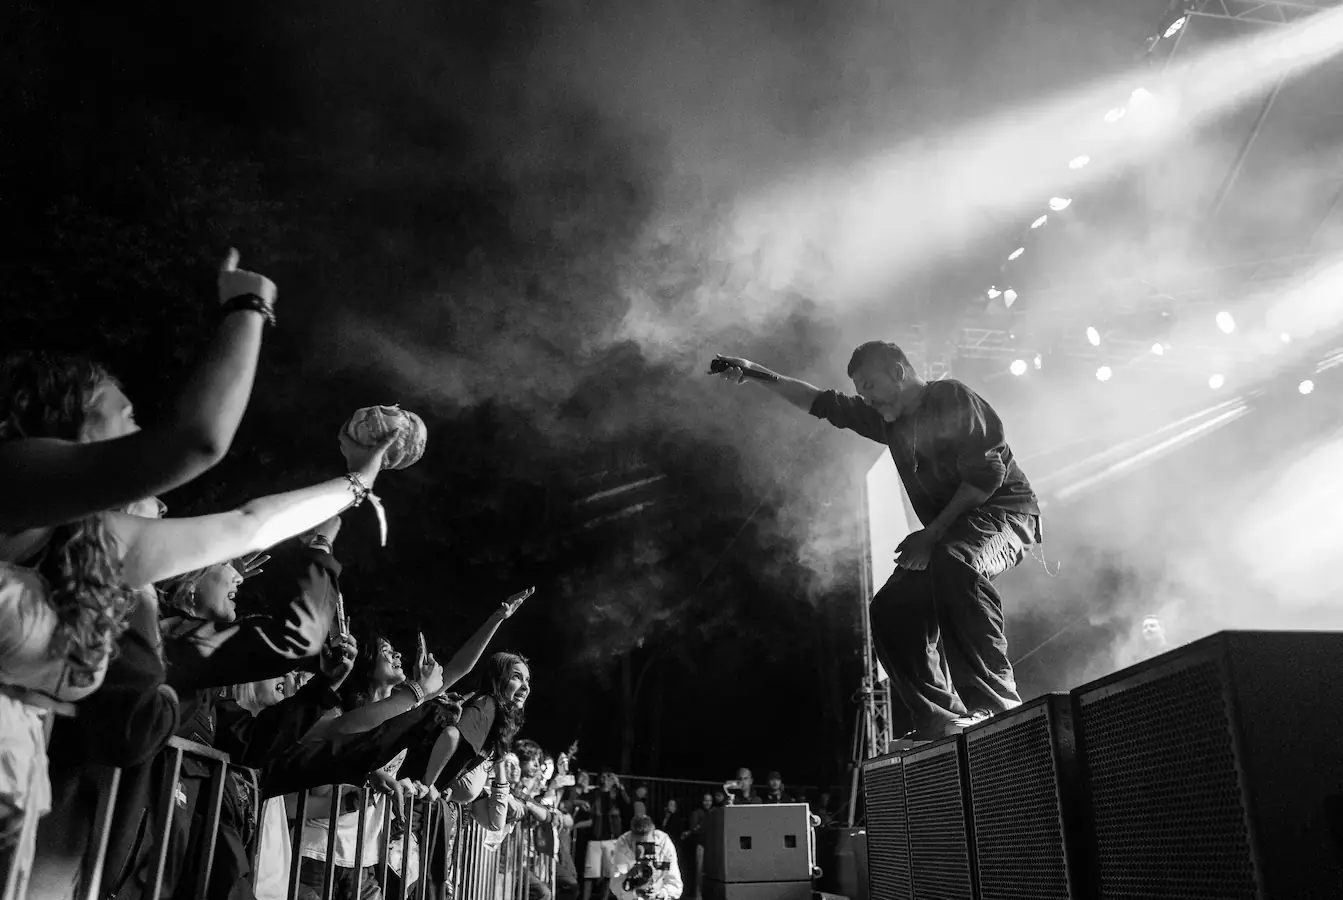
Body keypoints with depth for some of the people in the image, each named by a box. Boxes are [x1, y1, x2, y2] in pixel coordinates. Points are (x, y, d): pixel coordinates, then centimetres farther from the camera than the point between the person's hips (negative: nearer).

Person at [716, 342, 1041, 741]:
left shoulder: (952, 399, -12)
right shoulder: (888, 418, 11)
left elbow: (986, 474, -19)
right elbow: (821, 402, 16)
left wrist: (932, 533, -21)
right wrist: (759, 376, 8)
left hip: (1005, 512, -8)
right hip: (947, 535, 8)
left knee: (951, 562, -38)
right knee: (891, 608, -7)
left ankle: (995, 702, -34)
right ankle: (939, 719, -5)